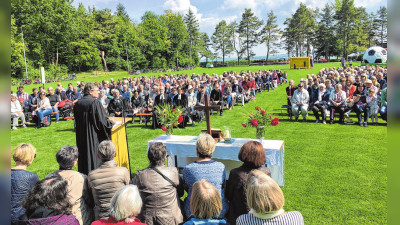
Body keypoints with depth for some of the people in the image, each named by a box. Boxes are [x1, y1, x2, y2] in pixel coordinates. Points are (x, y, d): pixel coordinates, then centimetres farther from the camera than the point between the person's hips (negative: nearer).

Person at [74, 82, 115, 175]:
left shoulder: (77, 103, 5)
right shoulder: (95, 102, -15)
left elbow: (77, 121, 15)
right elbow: (102, 120, -16)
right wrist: (111, 123, 3)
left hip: (81, 137, 7)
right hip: (94, 135, -6)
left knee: (83, 156, 15)